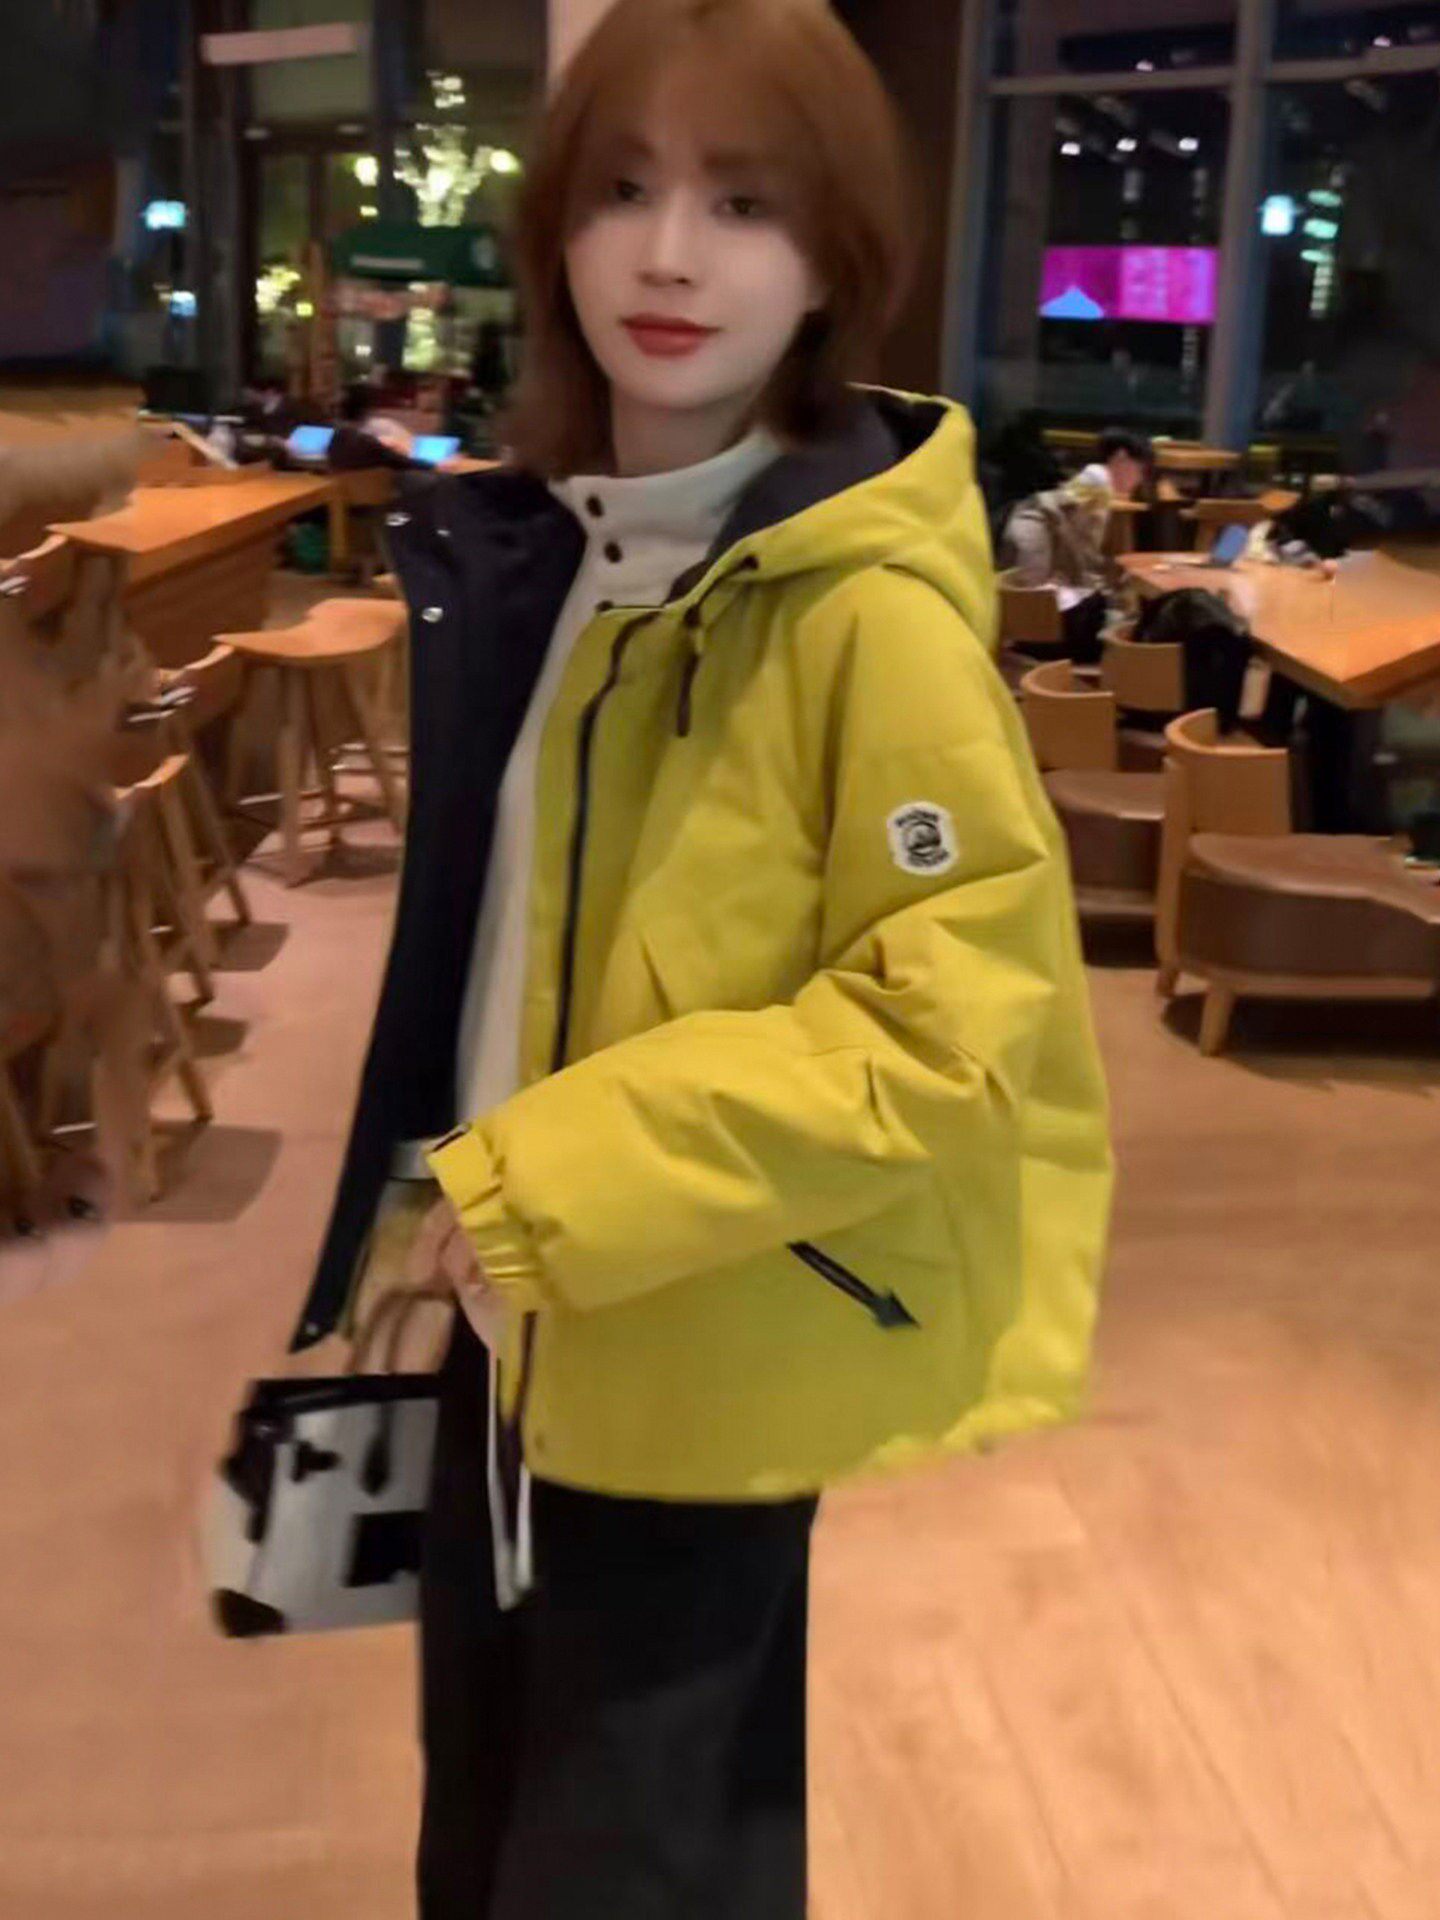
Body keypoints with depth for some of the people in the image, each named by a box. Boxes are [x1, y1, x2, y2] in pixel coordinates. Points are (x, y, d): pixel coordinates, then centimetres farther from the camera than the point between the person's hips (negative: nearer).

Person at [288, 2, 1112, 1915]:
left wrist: (557, 1184, -22)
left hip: (748, 1414, -7)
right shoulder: (511, 558, 5)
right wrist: (475, 1194, 8)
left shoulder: (872, 609, -19)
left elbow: (959, 1024, -22)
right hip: (533, 1357, 7)